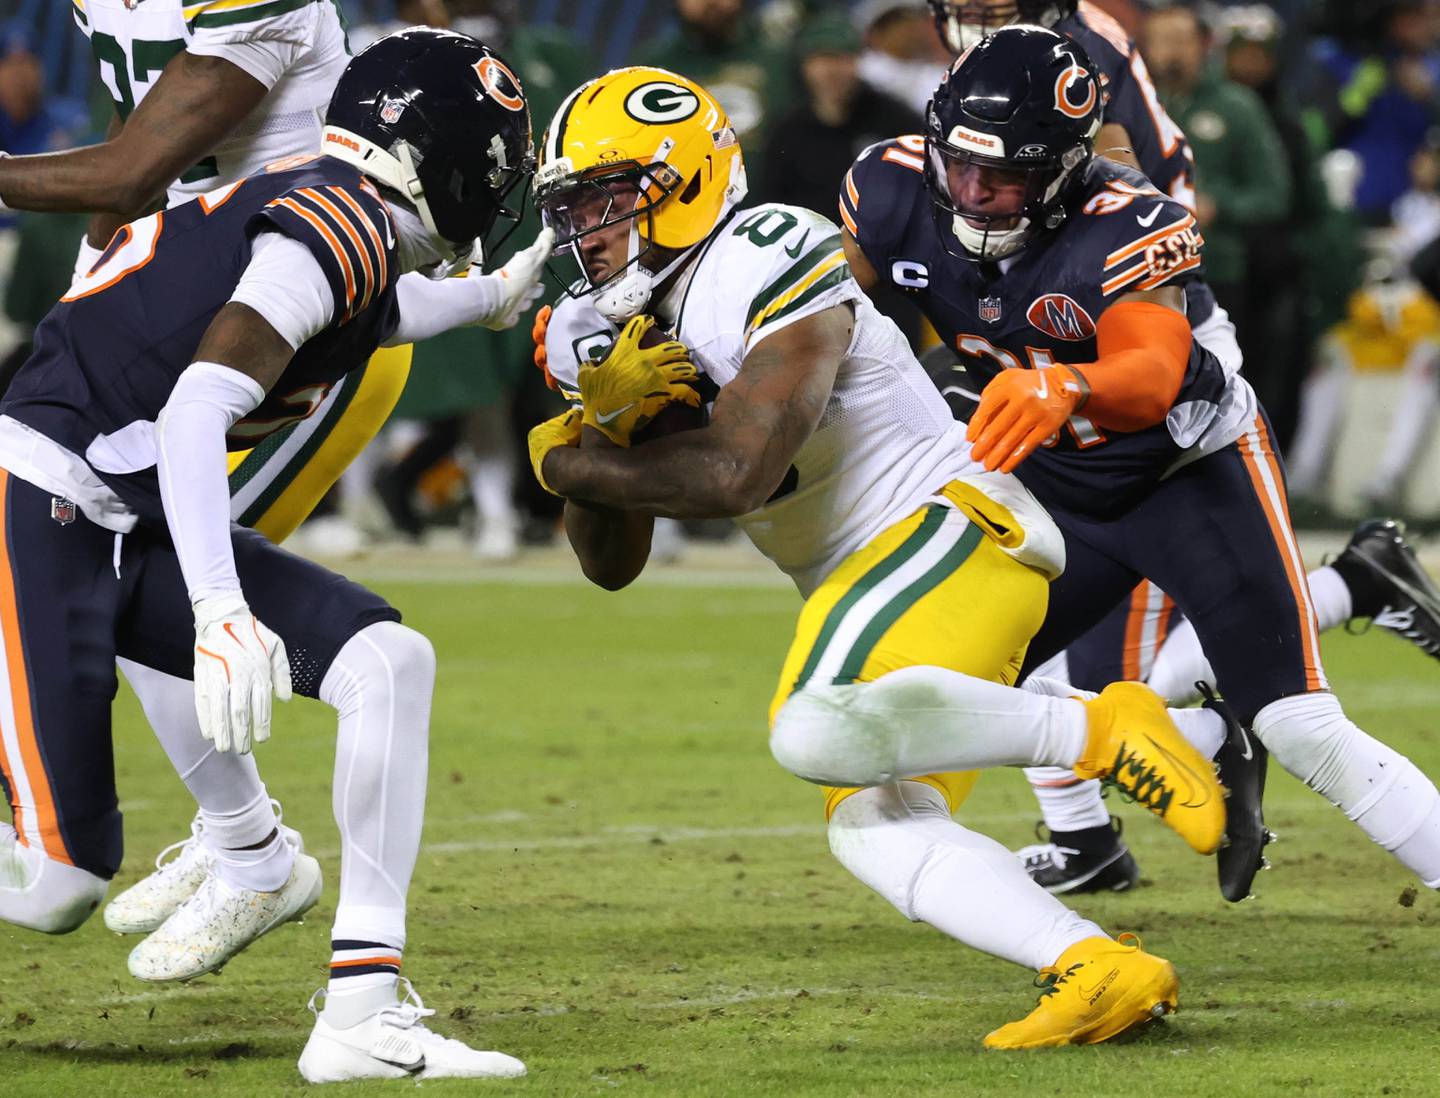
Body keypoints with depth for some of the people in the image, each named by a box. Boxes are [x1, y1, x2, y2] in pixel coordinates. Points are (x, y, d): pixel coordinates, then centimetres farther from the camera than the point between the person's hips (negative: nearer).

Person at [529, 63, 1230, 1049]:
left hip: (953, 525, -10)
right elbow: (612, 564, 7)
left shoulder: (768, 272, -16)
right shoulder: (603, 333, 10)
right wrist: (603, 421, -11)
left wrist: (564, 458, -14)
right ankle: (1103, 971, -7)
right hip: (868, 580, 10)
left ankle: (1101, 733, -21)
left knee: (815, 731, -31)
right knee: (873, 828, -1)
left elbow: (732, 477, -27)